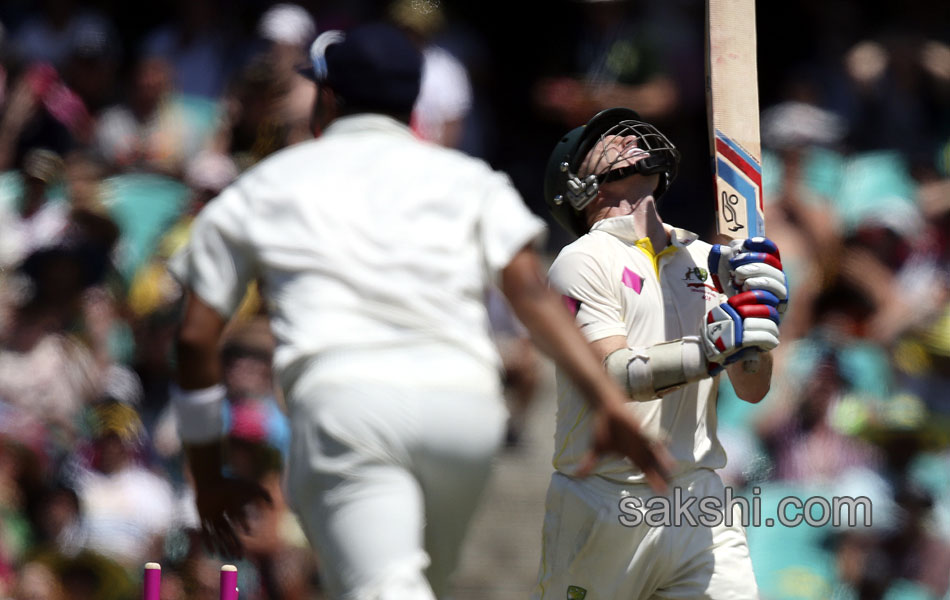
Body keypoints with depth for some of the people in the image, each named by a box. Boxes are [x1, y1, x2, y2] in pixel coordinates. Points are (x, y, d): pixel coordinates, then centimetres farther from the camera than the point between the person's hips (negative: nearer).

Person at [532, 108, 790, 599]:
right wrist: (716, 345, -28)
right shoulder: (582, 261, -2)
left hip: (698, 500, 4)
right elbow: (618, 376, -17)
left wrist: (756, 299, -8)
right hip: (605, 509, -4)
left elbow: (752, 389, 8)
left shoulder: (704, 260, 15)